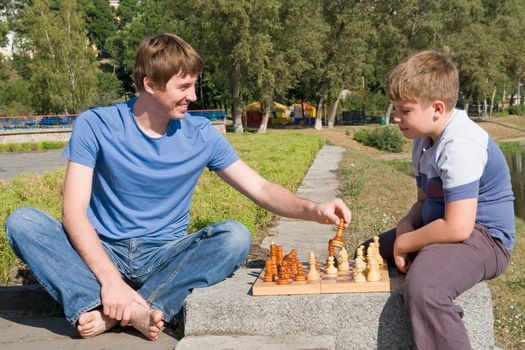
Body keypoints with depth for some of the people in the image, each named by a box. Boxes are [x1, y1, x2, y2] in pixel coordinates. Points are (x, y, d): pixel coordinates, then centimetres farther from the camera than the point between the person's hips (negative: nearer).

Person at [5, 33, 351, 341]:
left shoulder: (201, 135, -1)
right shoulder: (96, 126, -8)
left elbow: (261, 188, 1)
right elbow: (74, 211, -15)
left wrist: (313, 210, -18)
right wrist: (110, 278, -29)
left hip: (164, 255, 1)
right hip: (102, 253, -1)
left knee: (235, 236, -26)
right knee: (23, 221, -24)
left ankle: (127, 310, -32)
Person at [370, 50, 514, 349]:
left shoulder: (460, 144, -26)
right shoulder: (424, 140, 6)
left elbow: (457, 227, -32)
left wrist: (405, 244, -17)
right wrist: (405, 226, -6)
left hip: (483, 238, -11)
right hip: (437, 228, 11)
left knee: (422, 288, -39)